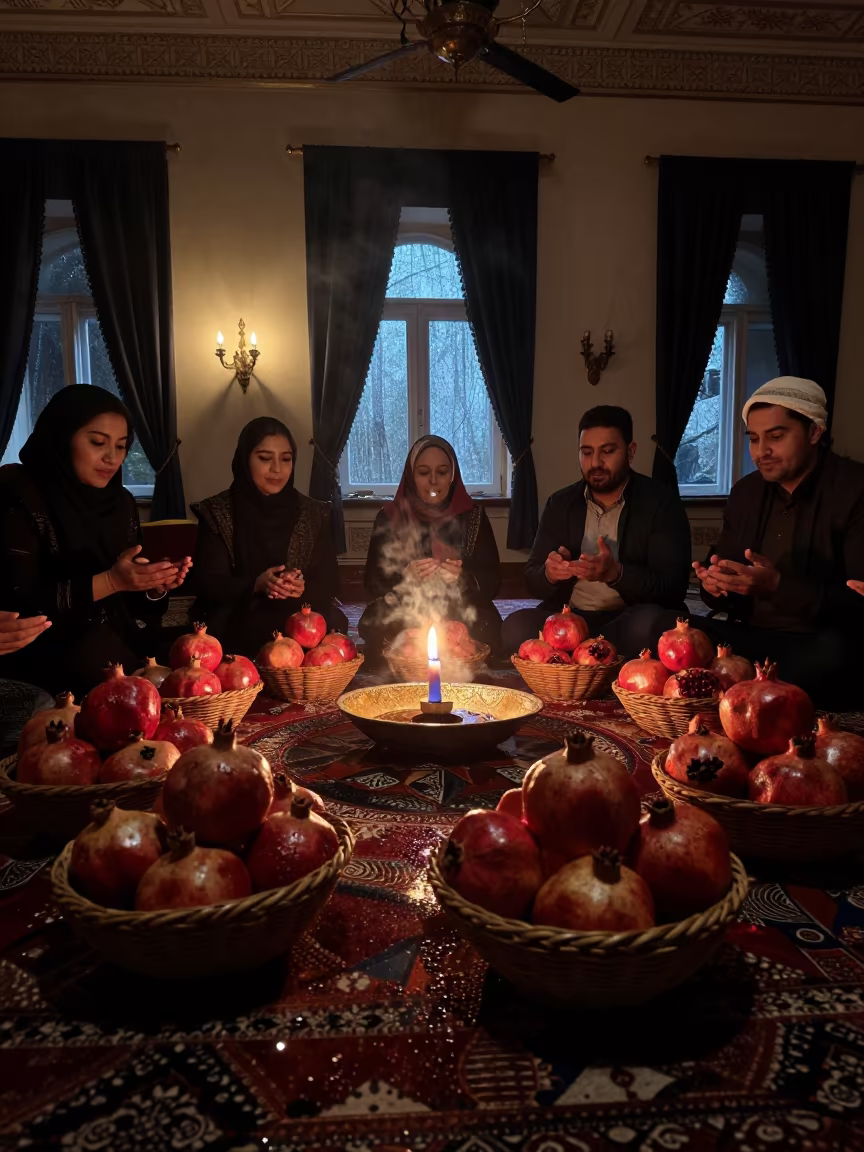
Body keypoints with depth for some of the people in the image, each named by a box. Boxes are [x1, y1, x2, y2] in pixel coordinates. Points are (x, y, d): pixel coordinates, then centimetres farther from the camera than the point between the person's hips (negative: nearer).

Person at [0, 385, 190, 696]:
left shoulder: (121, 502, 8)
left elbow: (128, 602, 11)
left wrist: (157, 586, -11)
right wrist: (109, 581, -24)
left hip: (116, 642, 6)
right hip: (41, 656, -5)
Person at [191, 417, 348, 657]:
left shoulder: (313, 514, 9)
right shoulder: (218, 514, 3)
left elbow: (329, 582, 4)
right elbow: (207, 584, -4)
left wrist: (303, 588, -19)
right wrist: (257, 585, -23)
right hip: (237, 629, -2)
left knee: (333, 624, -28)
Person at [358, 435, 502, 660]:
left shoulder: (473, 515, 5)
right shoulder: (389, 518, 4)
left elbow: (492, 581, 2)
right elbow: (373, 584, 0)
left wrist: (462, 579, -20)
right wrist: (405, 576, -20)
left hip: (463, 617, 1)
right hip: (402, 616, -1)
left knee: (482, 630, -31)